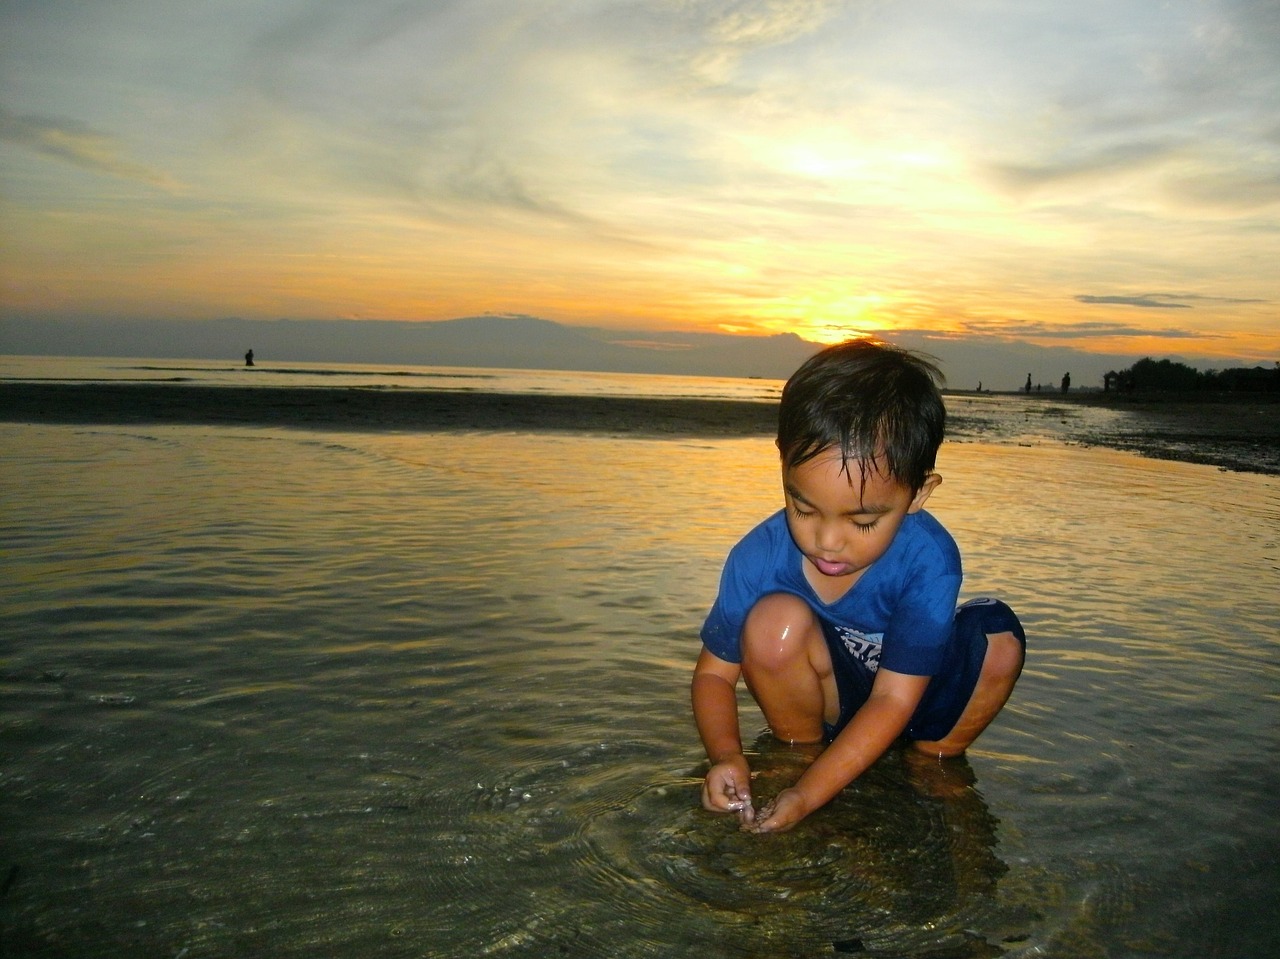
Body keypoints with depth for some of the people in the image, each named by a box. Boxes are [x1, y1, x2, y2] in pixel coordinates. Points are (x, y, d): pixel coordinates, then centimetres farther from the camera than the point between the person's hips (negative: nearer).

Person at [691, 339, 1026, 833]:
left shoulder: (928, 562, -30)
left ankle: (935, 764, 2)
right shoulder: (759, 556, -26)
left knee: (1000, 638, -23)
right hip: (819, 699, -1)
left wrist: (807, 795, -34)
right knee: (776, 620, -31)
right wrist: (726, 755, -35)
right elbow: (714, 671, -15)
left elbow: (894, 699, -28)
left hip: (916, 702, 1)